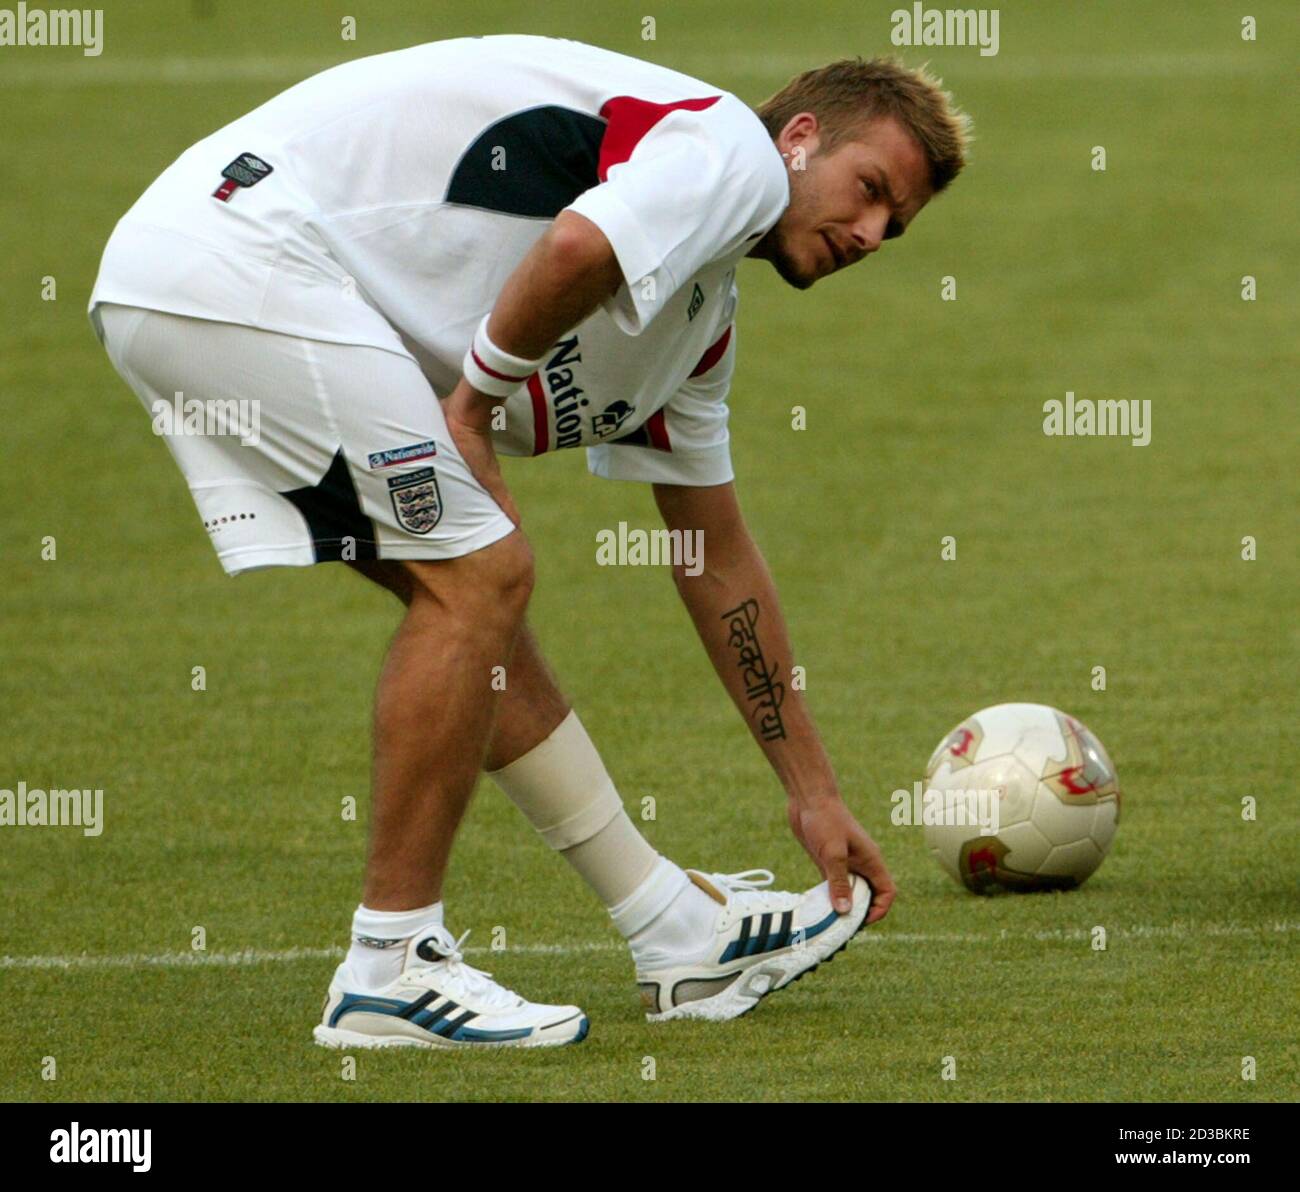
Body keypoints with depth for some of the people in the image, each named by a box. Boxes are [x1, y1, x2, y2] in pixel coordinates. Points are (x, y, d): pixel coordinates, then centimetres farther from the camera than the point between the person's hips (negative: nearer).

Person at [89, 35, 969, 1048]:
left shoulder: (703, 317, 24)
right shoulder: (734, 149, -6)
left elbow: (718, 557, 32)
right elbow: (578, 249, -28)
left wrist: (816, 797, 35)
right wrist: (478, 399, -9)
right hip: (247, 254, -10)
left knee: (470, 585, 15)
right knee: (477, 575, -9)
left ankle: (679, 932, 20)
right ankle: (392, 967, -4)